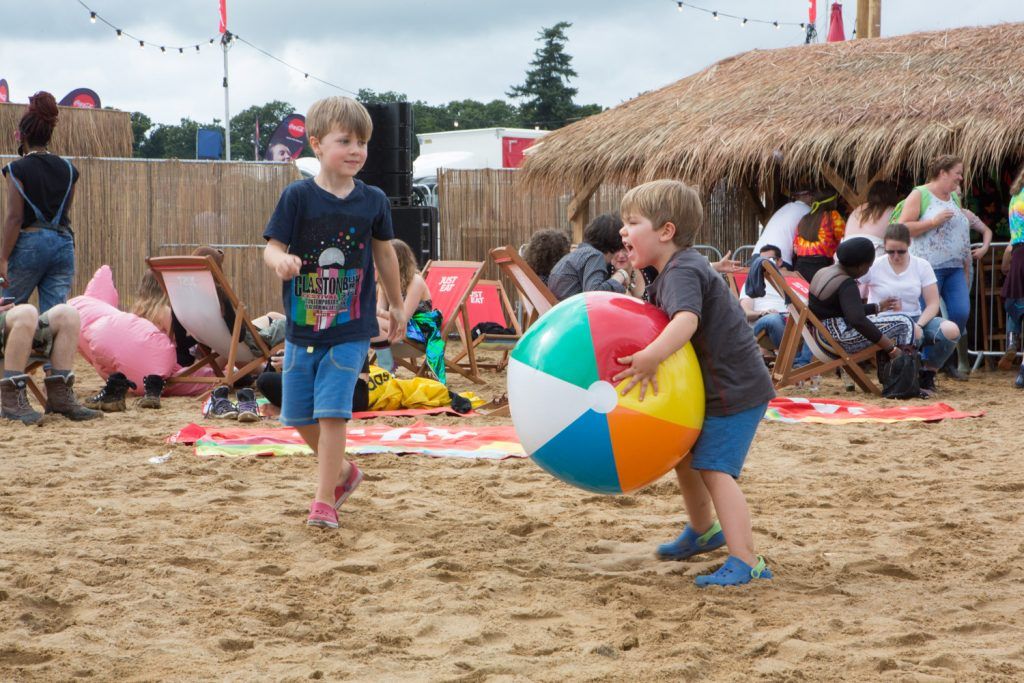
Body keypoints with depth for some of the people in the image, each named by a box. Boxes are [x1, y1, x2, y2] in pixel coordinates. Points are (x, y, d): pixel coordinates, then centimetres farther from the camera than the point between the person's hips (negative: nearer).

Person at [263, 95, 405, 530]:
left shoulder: (372, 201, -1)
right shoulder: (298, 196, -7)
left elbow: (384, 253, 14)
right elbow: (272, 246, -10)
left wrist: (397, 306, 23)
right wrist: (281, 260, -34)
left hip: (351, 330, -1)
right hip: (302, 327, 1)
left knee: (332, 411, -11)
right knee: (300, 415, 10)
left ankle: (324, 502, -3)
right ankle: (343, 472, 35)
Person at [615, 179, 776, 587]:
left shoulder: (683, 271, -22)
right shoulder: (669, 274, 12)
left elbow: (687, 321, -41)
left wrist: (651, 357, -54)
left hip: (735, 390, -11)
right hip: (709, 388, 11)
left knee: (714, 468, -18)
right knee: (684, 456, 21)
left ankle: (746, 562, -22)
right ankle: (703, 531, 44)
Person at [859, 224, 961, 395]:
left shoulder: (922, 266, 5)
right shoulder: (874, 267, -2)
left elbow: (933, 304, 1)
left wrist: (919, 326, -18)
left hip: (914, 319, 4)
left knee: (951, 330, -26)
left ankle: (927, 375, -2)